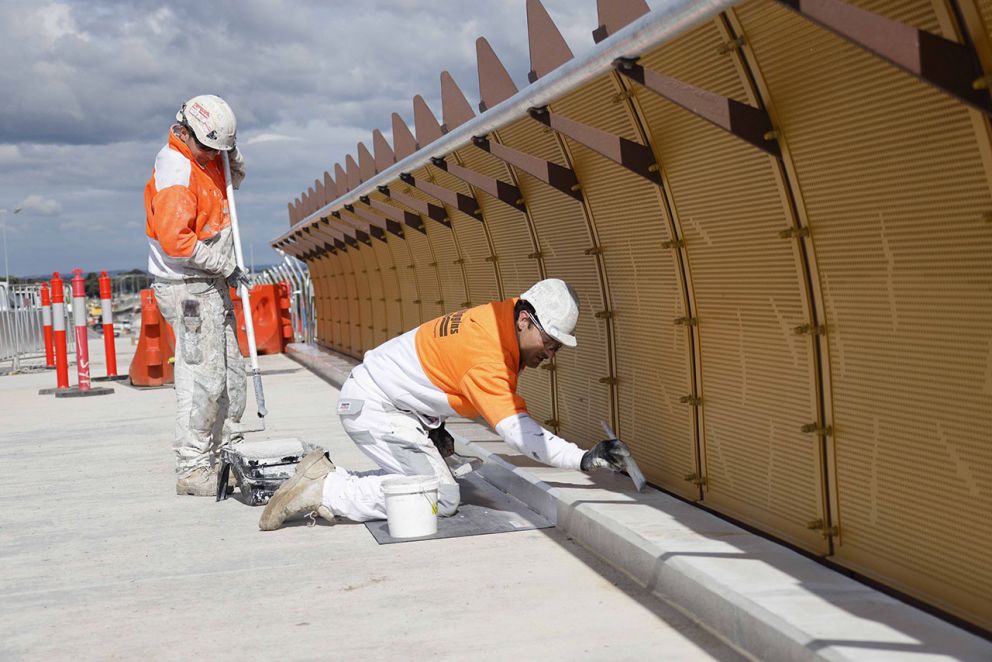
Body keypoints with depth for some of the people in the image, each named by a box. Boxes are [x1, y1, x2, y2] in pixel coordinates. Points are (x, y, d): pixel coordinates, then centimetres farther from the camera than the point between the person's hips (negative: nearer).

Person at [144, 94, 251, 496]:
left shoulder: (202, 159, 11)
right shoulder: (175, 169, -18)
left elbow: (235, 179, 32)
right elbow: (174, 239, -26)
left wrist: (230, 150, 10)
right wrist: (226, 267, -17)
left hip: (212, 286, 10)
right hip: (187, 290, -10)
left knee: (231, 376, 14)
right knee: (202, 380, -10)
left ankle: (227, 457, 23)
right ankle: (192, 470, -3)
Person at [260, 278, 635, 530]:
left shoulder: (499, 317, 1)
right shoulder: (489, 356, -28)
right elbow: (517, 431, -34)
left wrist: (434, 423, 20)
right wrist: (584, 459, -40)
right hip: (374, 408, -10)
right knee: (441, 499, -13)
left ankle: (325, 477, 7)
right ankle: (323, 493, -8)